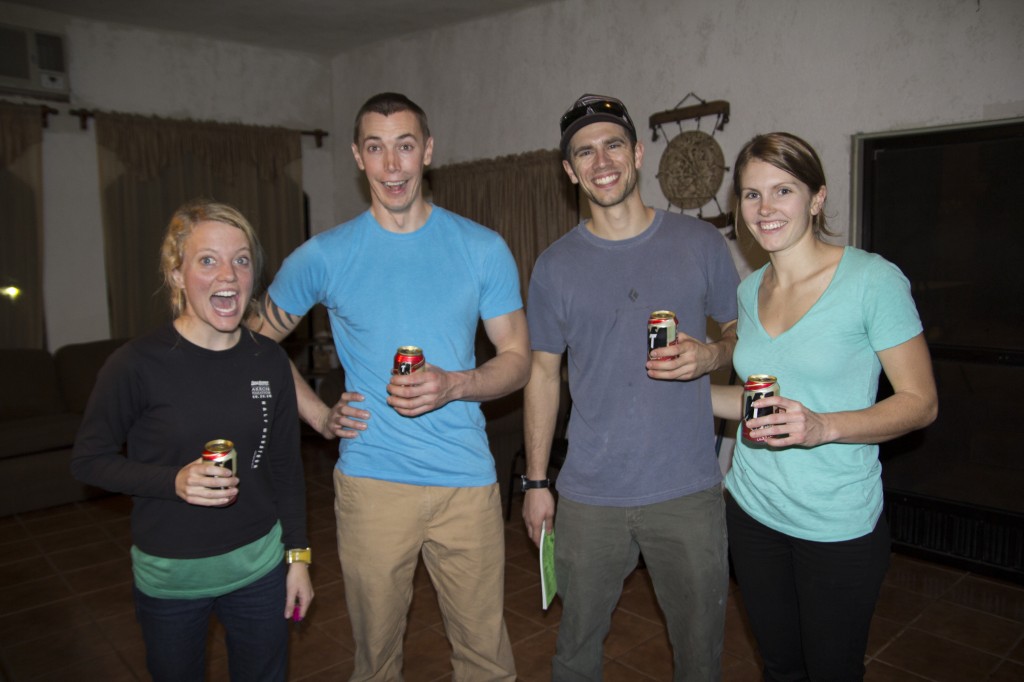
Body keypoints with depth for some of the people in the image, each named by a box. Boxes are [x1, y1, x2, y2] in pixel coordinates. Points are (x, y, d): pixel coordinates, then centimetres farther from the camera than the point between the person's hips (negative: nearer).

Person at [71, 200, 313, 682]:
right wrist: (173, 481, -23)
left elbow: (286, 465, 4)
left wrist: (297, 554, 5)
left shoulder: (269, 360, -5)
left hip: (259, 568, 3)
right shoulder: (137, 364, -17)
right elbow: (88, 460, -7)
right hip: (170, 578, -3)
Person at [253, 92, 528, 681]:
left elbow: (517, 358, 3)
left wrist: (454, 385, -16)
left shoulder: (483, 249, 0)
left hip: (466, 479, 0)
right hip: (370, 482, 0)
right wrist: (318, 415, 1)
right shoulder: (324, 255, 0)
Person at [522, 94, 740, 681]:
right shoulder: (556, 265, 1)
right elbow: (543, 374, 6)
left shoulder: (700, 242, 0)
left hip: (689, 490, 0)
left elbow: (743, 334, 9)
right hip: (590, 496, 0)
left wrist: (709, 355, -15)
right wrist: (536, 481, 5)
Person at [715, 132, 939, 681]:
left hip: (838, 526, -5)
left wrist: (823, 427, -27)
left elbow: (921, 402, -12)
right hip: (752, 511, 5)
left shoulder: (873, 280, -13)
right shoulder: (749, 290, 4)